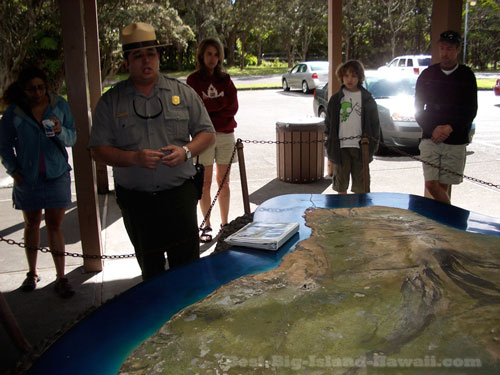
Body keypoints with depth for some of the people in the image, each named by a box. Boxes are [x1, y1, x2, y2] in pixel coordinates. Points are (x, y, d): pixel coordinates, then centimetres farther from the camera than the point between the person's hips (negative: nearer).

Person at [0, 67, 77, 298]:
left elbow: (72, 139, -1)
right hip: (27, 177, 1)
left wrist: (60, 131, -22)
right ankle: (32, 273, 29)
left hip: (57, 175, -1)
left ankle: (61, 277, 7)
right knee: (31, 224, 13)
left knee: (55, 225, 0)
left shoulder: (60, 105, -3)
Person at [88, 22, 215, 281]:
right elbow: (98, 150, 0)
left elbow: (207, 133, 8)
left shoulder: (182, 92, 5)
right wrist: (134, 158, -17)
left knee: (187, 264, 1)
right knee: (150, 268, 15)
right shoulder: (111, 101, 3)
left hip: (179, 194, 0)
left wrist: (186, 151, -13)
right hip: (135, 199, 1)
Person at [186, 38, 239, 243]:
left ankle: (225, 224, 17)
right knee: (205, 183, 2)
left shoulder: (225, 79, 11)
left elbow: (233, 106, 1)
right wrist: (220, 104, -6)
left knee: (223, 182, 8)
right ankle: (206, 226, 12)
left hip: (225, 135, 3)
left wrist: (209, 107, -8)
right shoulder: (193, 79, 2)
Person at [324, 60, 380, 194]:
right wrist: (330, 145, 3)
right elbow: (329, 123, 10)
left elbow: (375, 123, 9)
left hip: (360, 147, -1)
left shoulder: (367, 99, 6)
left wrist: (372, 143, 0)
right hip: (340, 147, 1)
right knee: (341, 186, 8)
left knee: (360, 188, 3)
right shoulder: (336, 99, 7)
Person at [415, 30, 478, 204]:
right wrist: (432, 129, -9)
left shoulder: (467, 76, 5)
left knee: (444, 186, 2)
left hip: (456, 141, 0)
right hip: (430, 139, 1)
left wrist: (450, 128, -13)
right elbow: (418, 109, 6)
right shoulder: (427, 74, 7)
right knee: (431, 184, -9)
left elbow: (471, 111, 2)